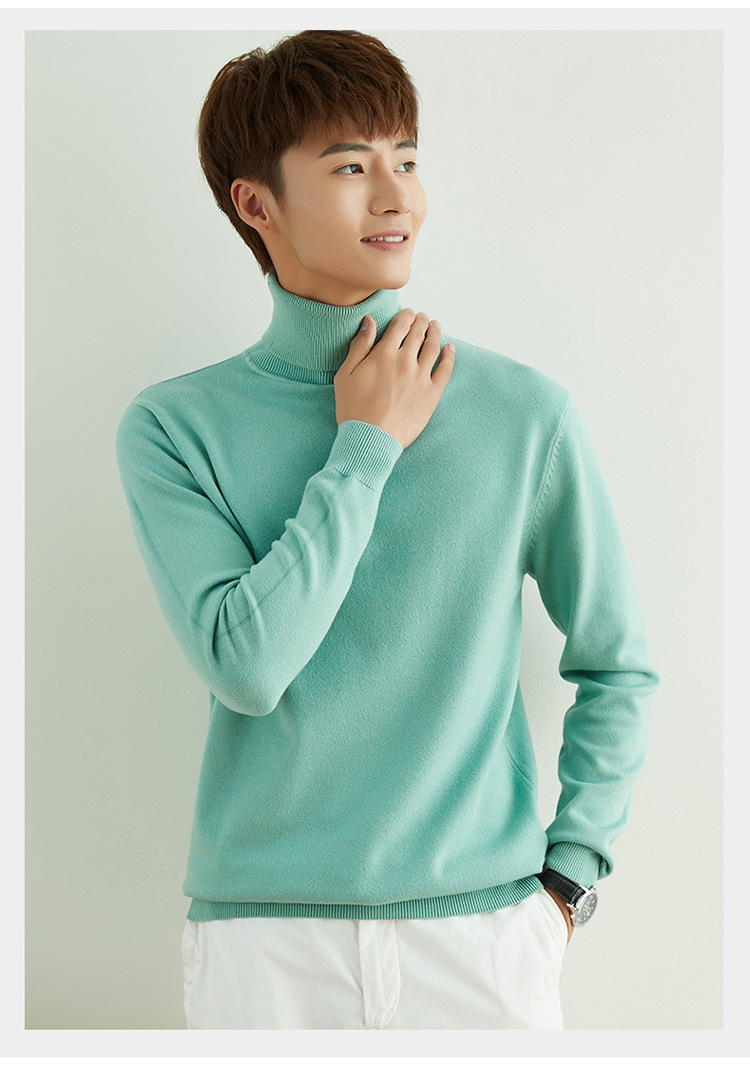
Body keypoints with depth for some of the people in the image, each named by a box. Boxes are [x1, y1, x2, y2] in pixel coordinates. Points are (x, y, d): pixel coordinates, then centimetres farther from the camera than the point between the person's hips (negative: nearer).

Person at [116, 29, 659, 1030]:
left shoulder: (523, 412, -3)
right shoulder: (177, 426, -4)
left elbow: (617, 666, 6)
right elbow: (246, 665, -17)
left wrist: (567, 875, 0)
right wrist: (365, 449, -13)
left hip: (484, 923, 1)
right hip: (265, 938, 0)